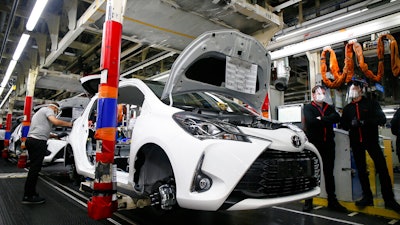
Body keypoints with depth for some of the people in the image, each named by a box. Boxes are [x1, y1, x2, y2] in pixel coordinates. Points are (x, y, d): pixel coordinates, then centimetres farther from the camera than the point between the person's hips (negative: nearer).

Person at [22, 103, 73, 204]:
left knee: (34, 168, 12)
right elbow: (56, 122, -16)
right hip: (38, 142, -11)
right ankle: (28, 197, -7)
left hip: (31, 139, 11)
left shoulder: (40, 112, 31)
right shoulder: (48, 109, 1)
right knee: (35, 168, -9)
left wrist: (55, 136, 27)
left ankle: (30, 193, 16)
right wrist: (69, 124, -5)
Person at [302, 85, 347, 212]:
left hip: (328, 144, 4)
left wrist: (321, 119, -12)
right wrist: (327, 120, -7)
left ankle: (332, 200, 21)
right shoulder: (307, 108, 4)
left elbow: (337, 117, -4)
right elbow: (311, 121, -16)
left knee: (329, 173, 11)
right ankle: (308, 201, 9)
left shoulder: (329, 108, 17)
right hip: (313, 144, -4)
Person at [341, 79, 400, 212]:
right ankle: (367, 197, 17)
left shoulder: (371, 104, 1)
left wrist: (364, 122, -21)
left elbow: (382, 119, -9)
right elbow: (343, 125, 8)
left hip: (371, 140, -3)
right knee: (361, 170, 8)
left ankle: (389, 199, 1)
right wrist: (351, 124, -14)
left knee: (382, 168, -8)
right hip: (356, 142, 4)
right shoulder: (347, 108, 12)